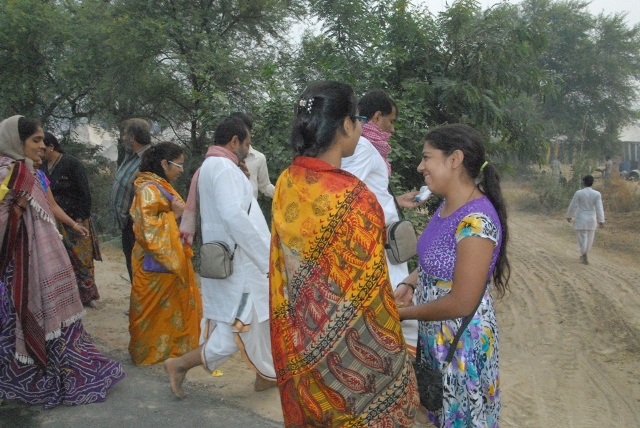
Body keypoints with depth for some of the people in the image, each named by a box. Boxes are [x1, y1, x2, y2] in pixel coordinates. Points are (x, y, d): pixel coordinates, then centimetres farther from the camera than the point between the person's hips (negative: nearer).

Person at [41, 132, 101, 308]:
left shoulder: (71, 163, -10)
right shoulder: (42, 167, 6)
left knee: (80, 259, 5)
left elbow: (84, 194, -11)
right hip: (54, 222, 5)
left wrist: (80, 221, -13)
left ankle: (87, 295, 19)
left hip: (76, 221, -5)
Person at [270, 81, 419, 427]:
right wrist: (394, 349, -6)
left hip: (301, 338, 6)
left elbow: (284, 266, 3)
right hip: (349, 346, -6)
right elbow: (368, 287, -19)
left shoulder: (286, 183, -7)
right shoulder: (353, 197, -26)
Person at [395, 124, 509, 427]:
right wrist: (409, 284, -3)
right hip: (436, 337, 8)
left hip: (463, 343, -8)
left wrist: (404, 313, -14)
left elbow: (462, 303, -25)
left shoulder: (475, 221, -27)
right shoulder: (447, 205, 1)